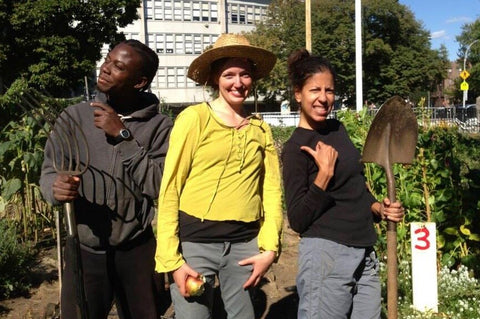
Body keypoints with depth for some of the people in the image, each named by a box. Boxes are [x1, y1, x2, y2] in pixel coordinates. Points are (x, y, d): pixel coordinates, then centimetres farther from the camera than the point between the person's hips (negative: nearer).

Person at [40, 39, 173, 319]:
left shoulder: (159, 126, -7)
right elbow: (49, 172, 0)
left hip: (137, 252, -1)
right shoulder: (75, 116, -1)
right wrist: (56, 187, -23)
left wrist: (123, 136, -19)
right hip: (84, 251, 1)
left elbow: (159, 186, -16)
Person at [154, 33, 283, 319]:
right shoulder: (194, 118, -5)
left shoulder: (261, 129, 9)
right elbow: (170, 190, -7)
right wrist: (171, 258, -10)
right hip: (195, 242, -4)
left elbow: (272, 192, 9)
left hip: (245, 244, 4)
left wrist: (270, 248, 0)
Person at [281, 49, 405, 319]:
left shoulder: (337, 128, 8)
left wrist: (378, 208, 3)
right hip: (326, 255, -7)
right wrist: (324, 174, -22)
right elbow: (298, 220, -15)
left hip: (365, 253, 7)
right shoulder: (296, 148, -12)